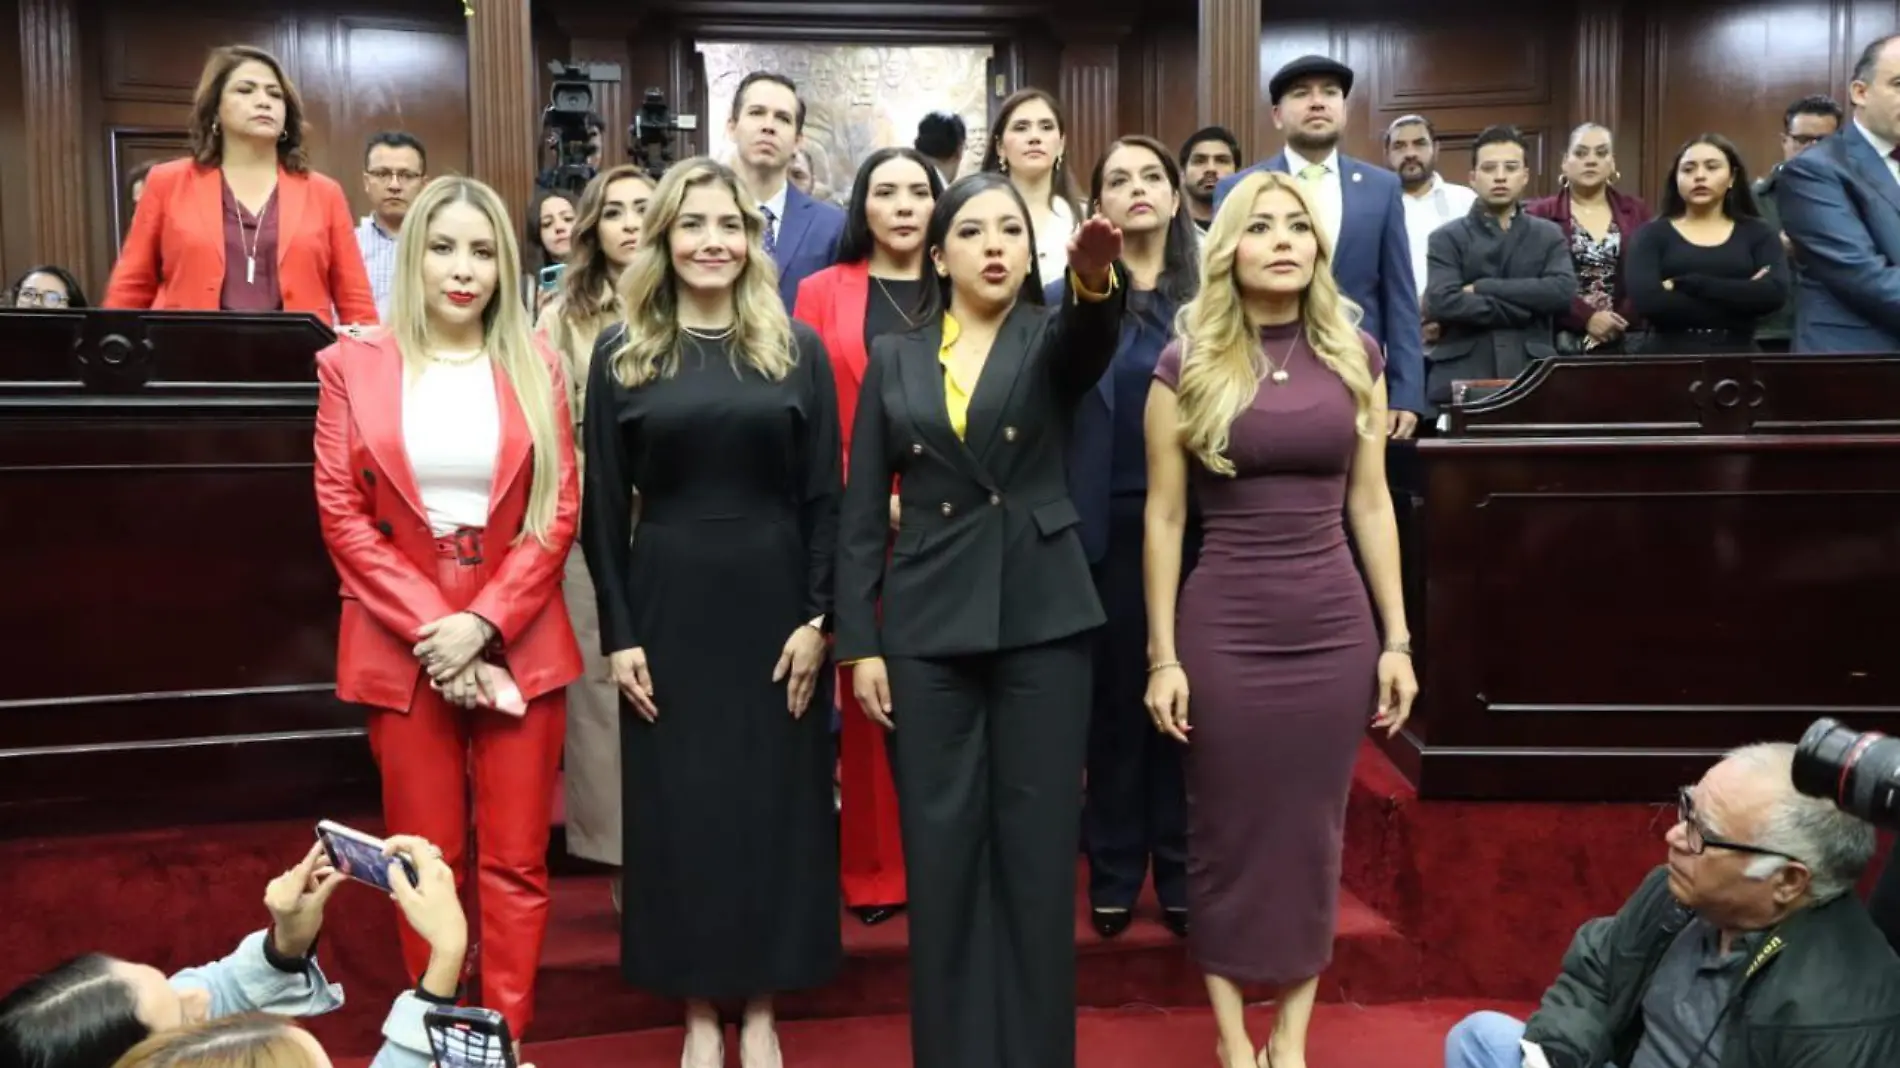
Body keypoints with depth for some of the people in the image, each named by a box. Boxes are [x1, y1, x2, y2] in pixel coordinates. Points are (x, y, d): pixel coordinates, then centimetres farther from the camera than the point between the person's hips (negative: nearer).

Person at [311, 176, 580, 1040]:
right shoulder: (353, 365, 4)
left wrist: (482, 622, -11)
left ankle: (507, 1038, 14)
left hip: (517, 640, 1)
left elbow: (560, 512, 1)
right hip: (403, 641, 0)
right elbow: (341, 513, -1)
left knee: (516, 861, 3)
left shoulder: (534, 367, 6)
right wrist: (430, 625, -11)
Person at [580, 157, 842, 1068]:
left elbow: (823, 497, 1)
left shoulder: (796, 350, 3)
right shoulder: (623, 353, 3)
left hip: (773, 602, 0)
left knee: (774, 797, 7)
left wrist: (817, 618, -6)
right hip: (670, 604, 0)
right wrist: (618, 633, -4)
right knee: (679, 804, 6)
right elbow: (603, 508, 2)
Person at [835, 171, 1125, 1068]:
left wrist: (1097, 277, -46)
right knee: (942, 844, 6)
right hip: (928, 627, 1)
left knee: (1037, 842, 5)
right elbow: (862, 511, 5)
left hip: (1042, 620, -1)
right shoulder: (893, 360, 7)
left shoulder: (1051, 341, 4)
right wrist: (859, 642, -1)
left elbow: (1094, 336, -22)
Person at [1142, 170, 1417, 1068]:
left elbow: (1370, 503, 7)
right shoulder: (1187, 364, -3)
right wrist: (1162, 655, -5)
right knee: (1226, 832, 8)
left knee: (1314, 831, 11)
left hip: (1335, 628, 2)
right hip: (1223, 630, -2)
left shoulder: (1355, 354, 5)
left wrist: (1397, 638, 4)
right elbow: (1163, 516, -2)